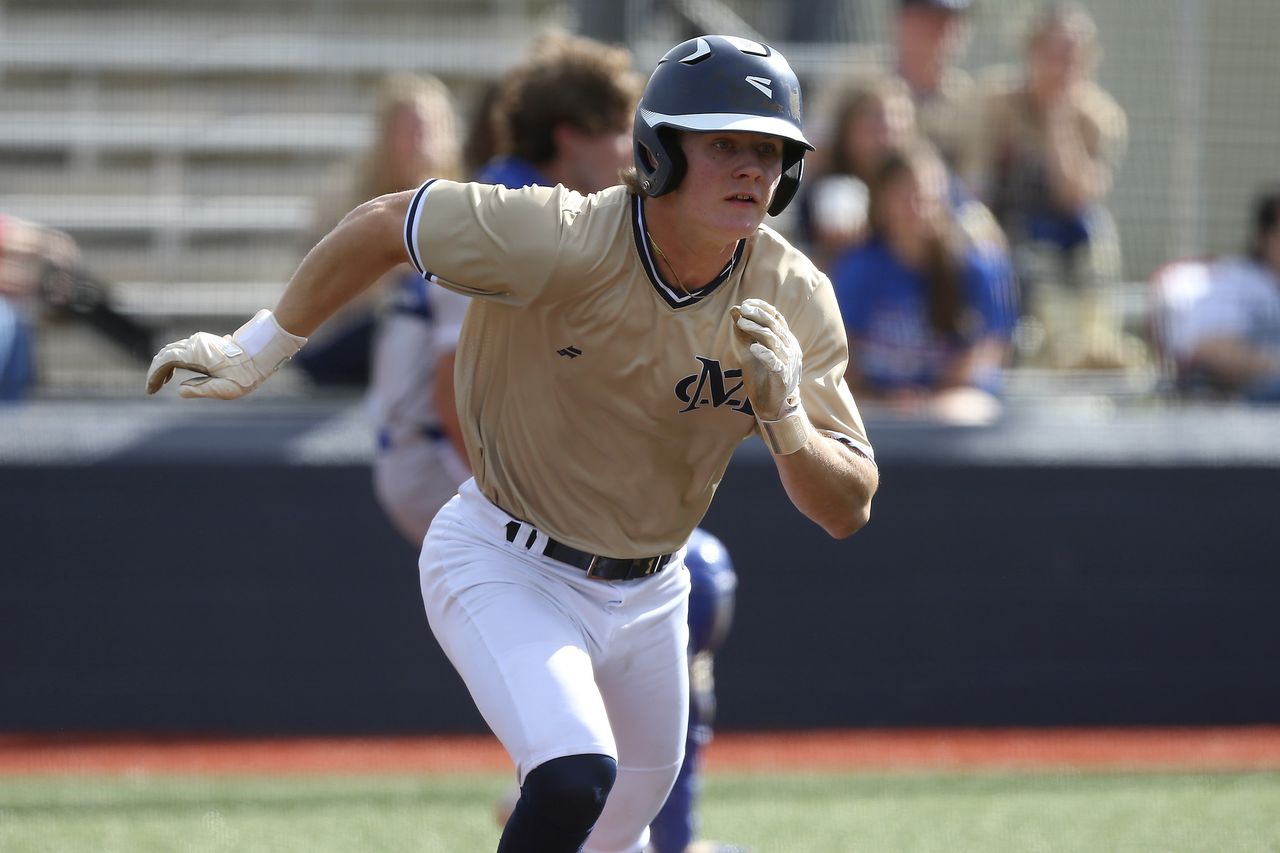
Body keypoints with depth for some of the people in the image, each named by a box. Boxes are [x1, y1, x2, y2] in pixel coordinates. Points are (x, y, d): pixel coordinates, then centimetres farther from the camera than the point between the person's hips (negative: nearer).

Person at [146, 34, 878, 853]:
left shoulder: (796, 301, -14)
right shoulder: (556, 241, -27)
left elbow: (848, 510, -13)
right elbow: (382, 224, -13)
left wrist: (786, 415, -33)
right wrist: (259, 351, -7)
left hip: (648, 593, 6)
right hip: (505, 570, -5)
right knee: (576, 778, -29)